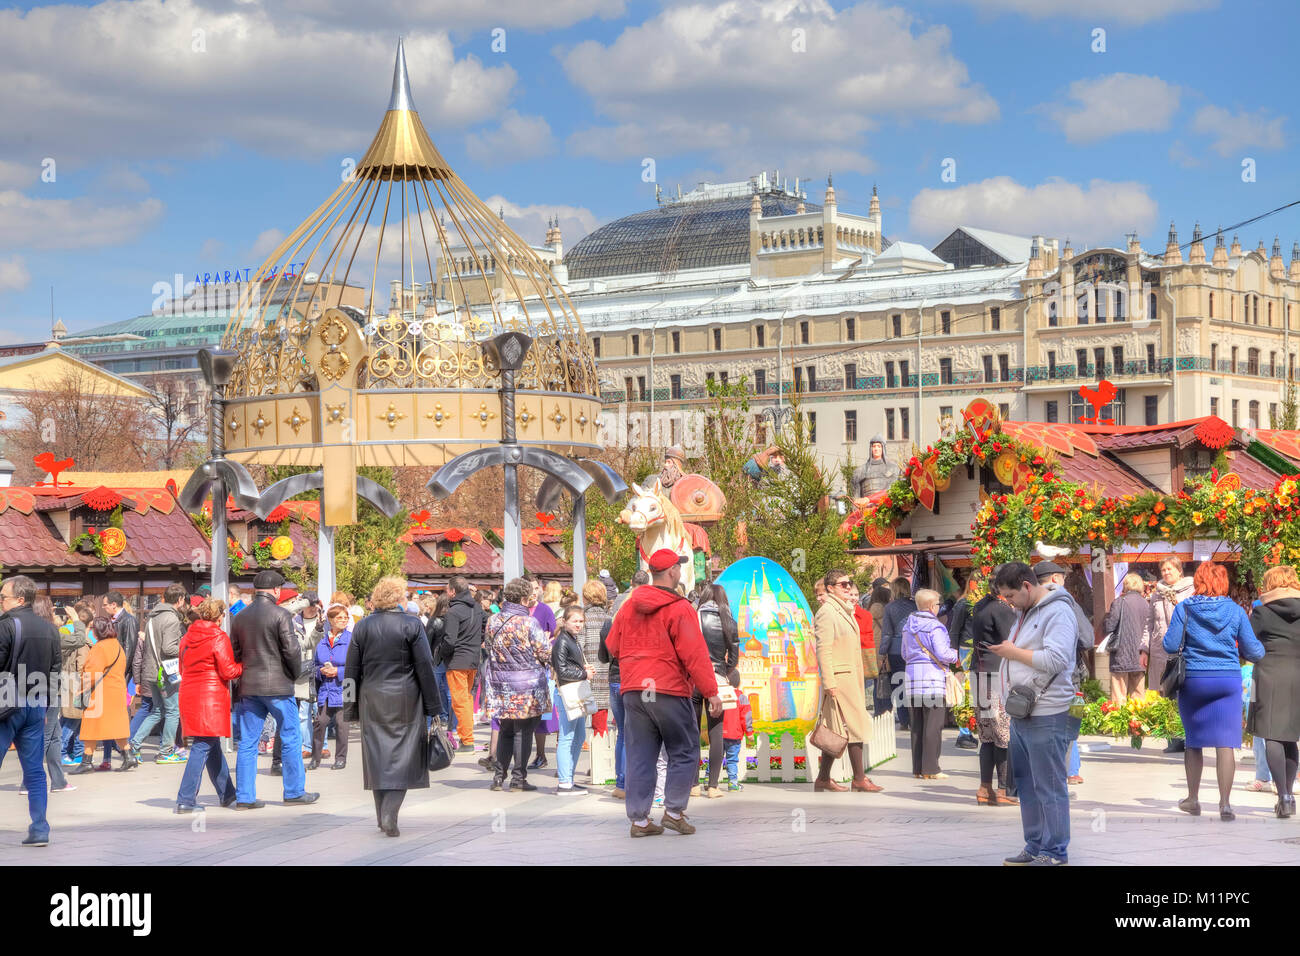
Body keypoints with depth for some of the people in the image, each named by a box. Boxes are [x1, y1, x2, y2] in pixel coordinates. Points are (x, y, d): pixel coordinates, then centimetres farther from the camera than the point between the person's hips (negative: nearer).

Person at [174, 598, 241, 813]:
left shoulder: (187, 638, 12)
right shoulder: (219, 638, -9)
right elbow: (228, 671, -12)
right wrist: (244, 666, 5)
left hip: (188, 696, 8)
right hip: (211, 697, -8)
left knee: (213, 747, 17)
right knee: (203, 747, -7)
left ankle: (227, 793, 29)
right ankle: (185, 799, -12)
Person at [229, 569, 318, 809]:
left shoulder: (239, 617, 8)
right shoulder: (280, 615, -10)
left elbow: (234, 652, 12)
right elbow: (292, 650, -13)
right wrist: (295, 673, 2)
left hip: (248, 686, 5)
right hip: (278, 686, -5)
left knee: (247, 742, 6)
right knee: (291, 739, 7)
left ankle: (245, 796, 5)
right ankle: (294, 791, 11)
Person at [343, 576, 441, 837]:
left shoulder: (362, 627, 3)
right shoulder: (412, 625, -6)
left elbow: (352, 670, 6)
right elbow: (425, 667, -6)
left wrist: (351, 708, 13)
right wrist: (433, 705, 0)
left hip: (372, 701, 3)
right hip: (405, 701, -3)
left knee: (377, 755, 10)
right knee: (402, 756, 0)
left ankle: (382, 816, 15)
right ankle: (390, 814, -13)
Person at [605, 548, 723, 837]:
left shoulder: (629, 606, 9)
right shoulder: (679, 609, -10)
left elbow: (613, 646, 17)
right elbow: (695, 654, -14)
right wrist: (711, 692, -11)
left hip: (633, 691, 6)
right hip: (670, 692, -6)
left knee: (639, 757, 8)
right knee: (684, 753, 8)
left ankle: (639, 819, 7)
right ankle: (674, 811, 2)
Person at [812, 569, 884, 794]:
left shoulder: (845, 611, 19)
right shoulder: (826, 612, -11)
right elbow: (823, 650, -16)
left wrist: (859, 682, 23)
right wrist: (829, 682, -21)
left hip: (851, 678, 9)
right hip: (839, 678, -9)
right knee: (855, 726, -9)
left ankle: (823, 778, 13)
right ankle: (859, 779, -6)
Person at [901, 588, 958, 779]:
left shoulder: (908, 627, 13)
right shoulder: (934, 627, -10)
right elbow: (942, 654, -13)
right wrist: (955, 655, 5)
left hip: (912, 675, 7)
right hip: (933, 677, -7)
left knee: (917, 725, 10)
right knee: (933, 725, -4)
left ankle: (917, 768, 11)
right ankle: (930, 769, -5)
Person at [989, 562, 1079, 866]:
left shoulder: (1057, 612, -11)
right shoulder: (1025, 612, 18)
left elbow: (1056, 660, -22)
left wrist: (1013, 652, -14)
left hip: (1046, 717, -9)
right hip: (1019, 714, 9)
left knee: (1049, 789, -4)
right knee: (1026, 787, 13)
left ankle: (1055, 853, 2)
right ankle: (1035, 848, 21)